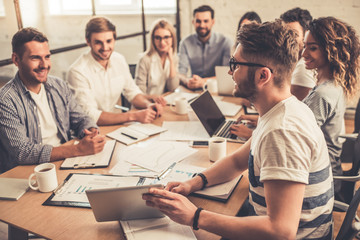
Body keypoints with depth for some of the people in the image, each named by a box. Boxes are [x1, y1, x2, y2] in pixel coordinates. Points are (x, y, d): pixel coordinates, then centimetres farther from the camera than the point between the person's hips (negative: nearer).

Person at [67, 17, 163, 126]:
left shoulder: (119, 60, 0)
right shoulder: (77, 72, -20)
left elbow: (132, 92, 11)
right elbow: (90, 116, -23)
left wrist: (149, 104, -10)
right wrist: (133, 116, -28)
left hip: (114, 123, 7)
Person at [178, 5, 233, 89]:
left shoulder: (225, 42, -6)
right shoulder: (185, 43, 1)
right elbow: (180, 72, -7)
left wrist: (204, 81, -32)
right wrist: (187, 81, -32)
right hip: (194, 90, 2)